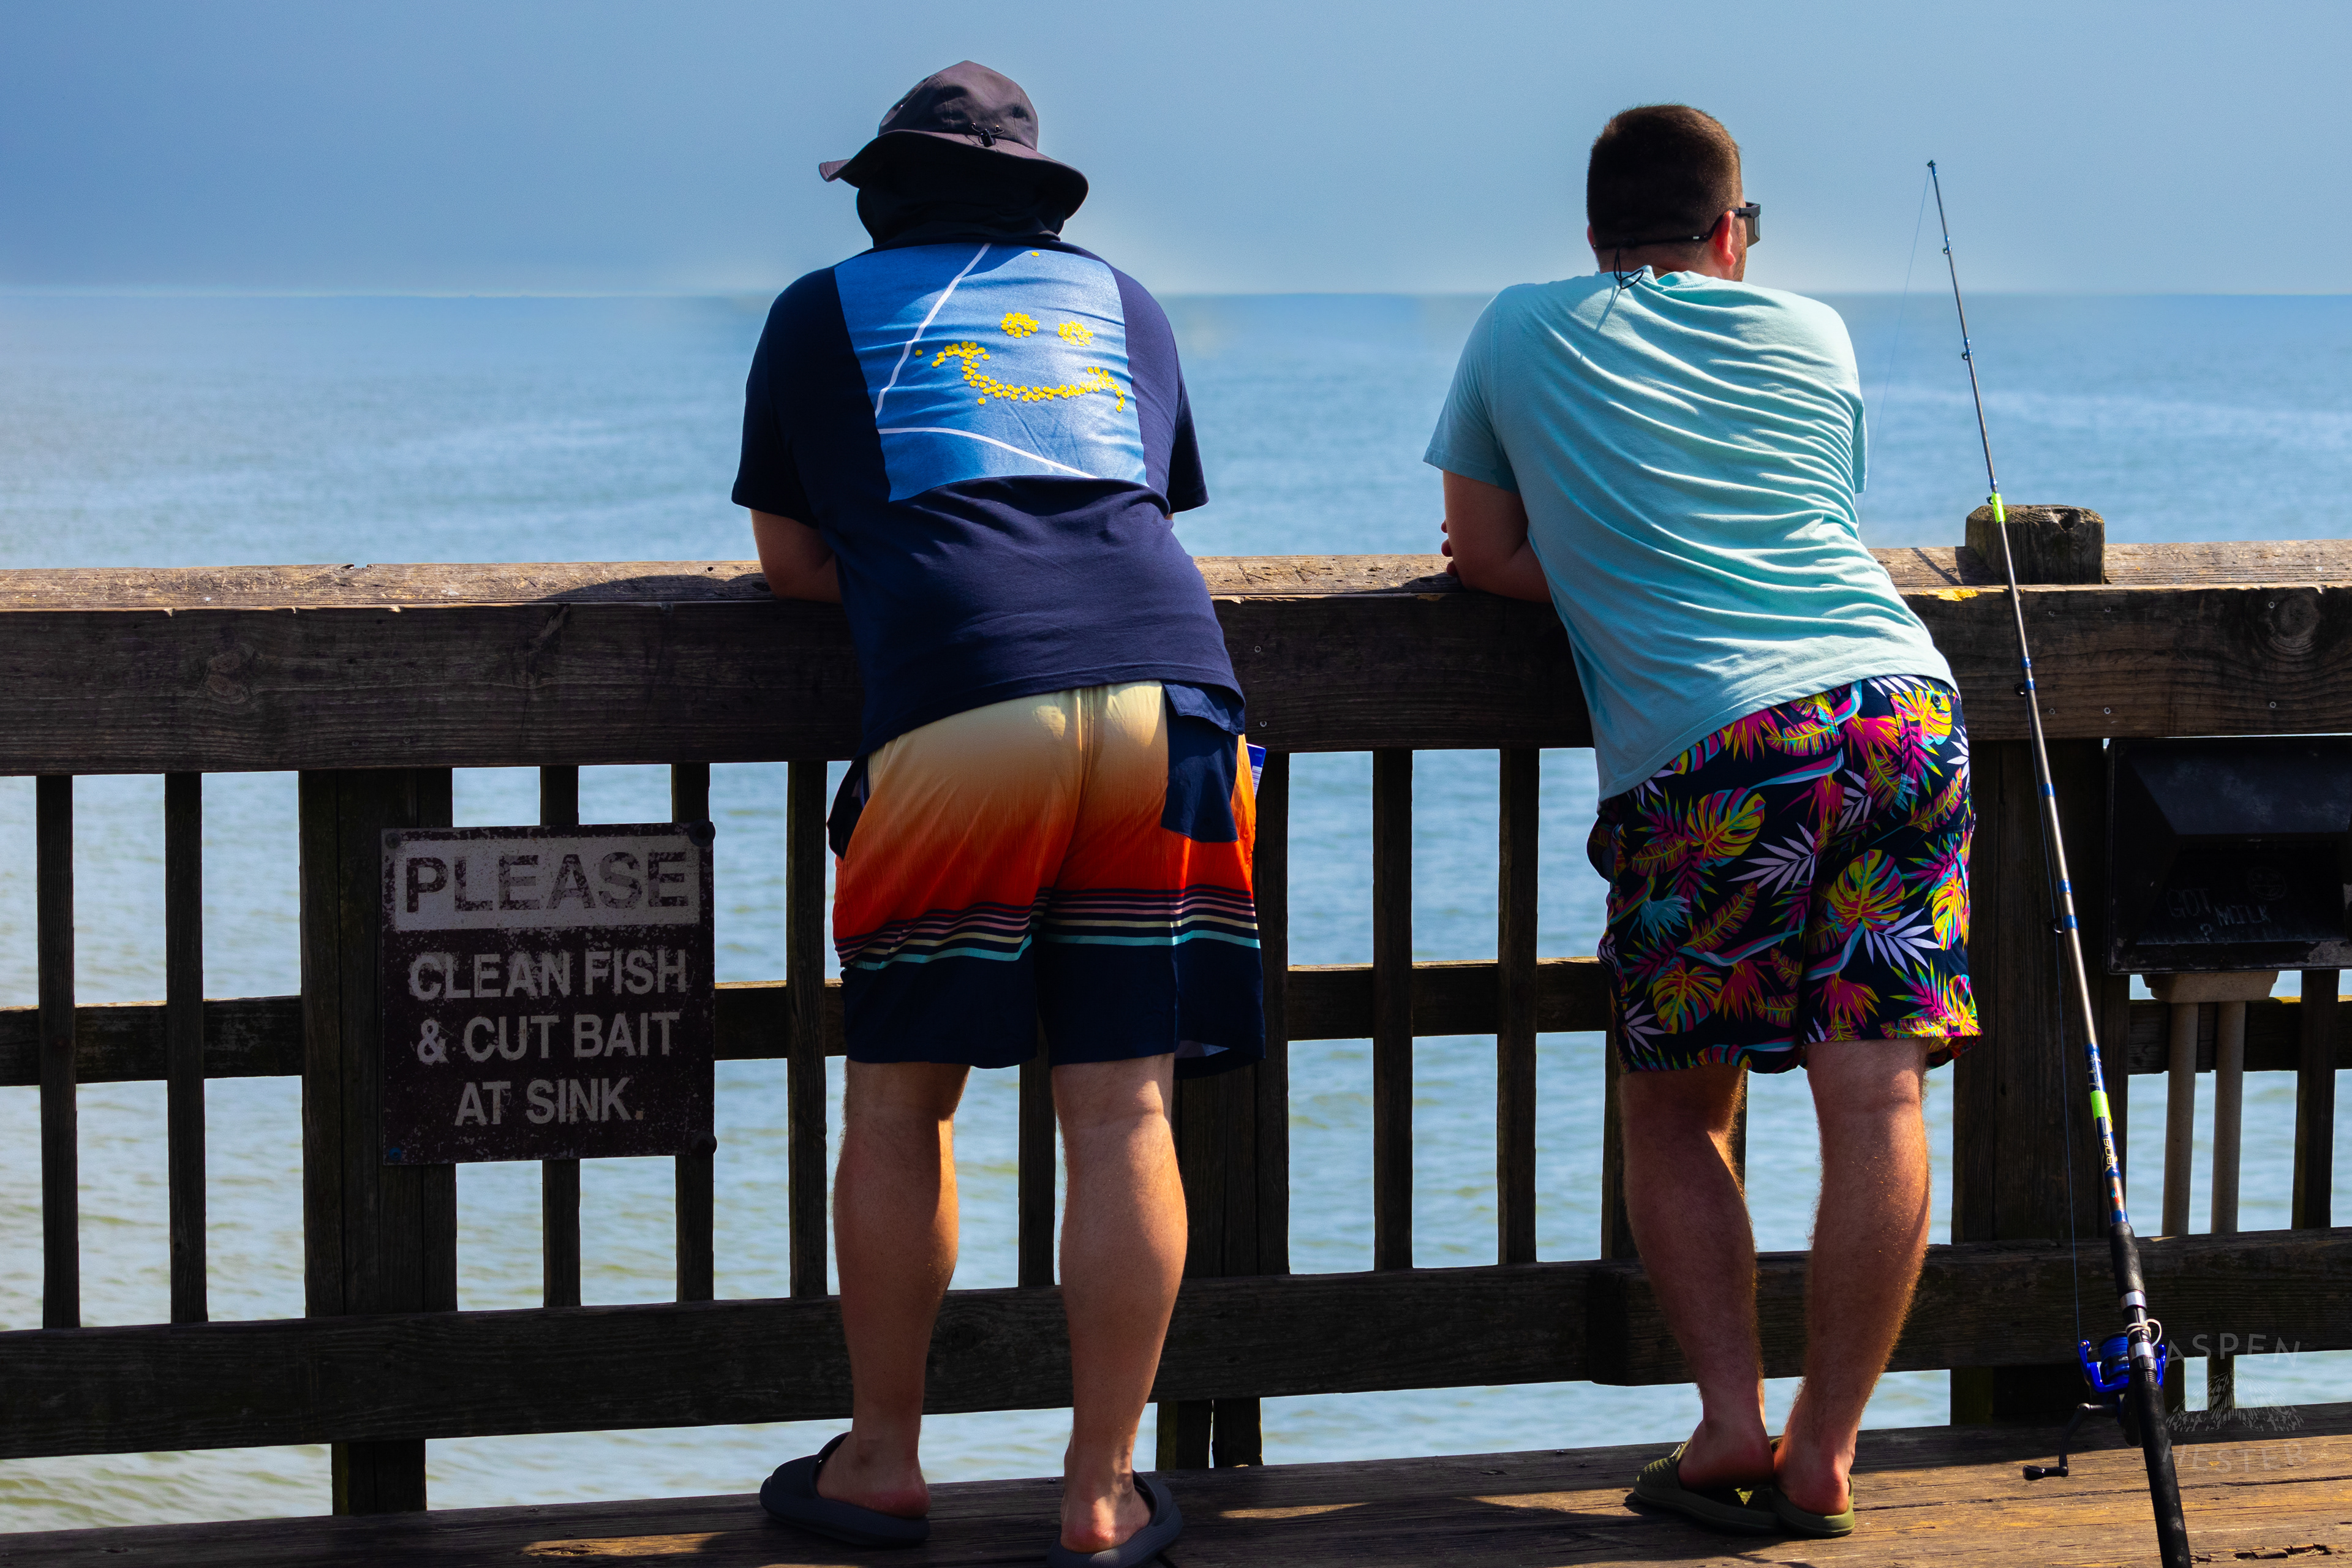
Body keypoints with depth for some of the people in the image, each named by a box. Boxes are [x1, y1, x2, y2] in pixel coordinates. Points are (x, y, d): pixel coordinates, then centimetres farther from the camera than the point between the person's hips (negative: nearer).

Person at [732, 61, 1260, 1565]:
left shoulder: (823, 311, 21)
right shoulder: (1120, 300, 28)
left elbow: (793, 563, 23)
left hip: (957, 710, -2)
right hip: (1169, 691, 2)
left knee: (901, 1105, 10)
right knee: (1125, 1116, 2)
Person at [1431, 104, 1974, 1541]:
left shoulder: (1521, 333, 17)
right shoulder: (1811, 334, 22)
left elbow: (1485, 552, 23)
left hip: (1704, 750, -2)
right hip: (1898, 701, 2)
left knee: (1675, 1110, 12)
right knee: (1878, 1098, 0)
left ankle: (1731, 1421, 1)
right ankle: (1822, 1458, -1)